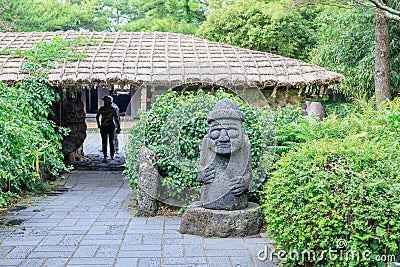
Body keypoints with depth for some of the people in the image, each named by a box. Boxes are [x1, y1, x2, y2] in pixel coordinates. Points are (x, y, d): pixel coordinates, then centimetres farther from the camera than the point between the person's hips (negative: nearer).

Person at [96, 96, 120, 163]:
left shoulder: (102, 108, -3)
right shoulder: (113, 109, 2)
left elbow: (97, 116, -5)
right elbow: (116, 119, 0)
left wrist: (98, 124, 7)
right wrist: (118, 127, 3)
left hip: (103, 127, -2)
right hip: (111, 126, 2)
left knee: (104, 142, 0)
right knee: (111, 141, 18)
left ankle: (105, 157, -9)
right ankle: (112, 155, 22)